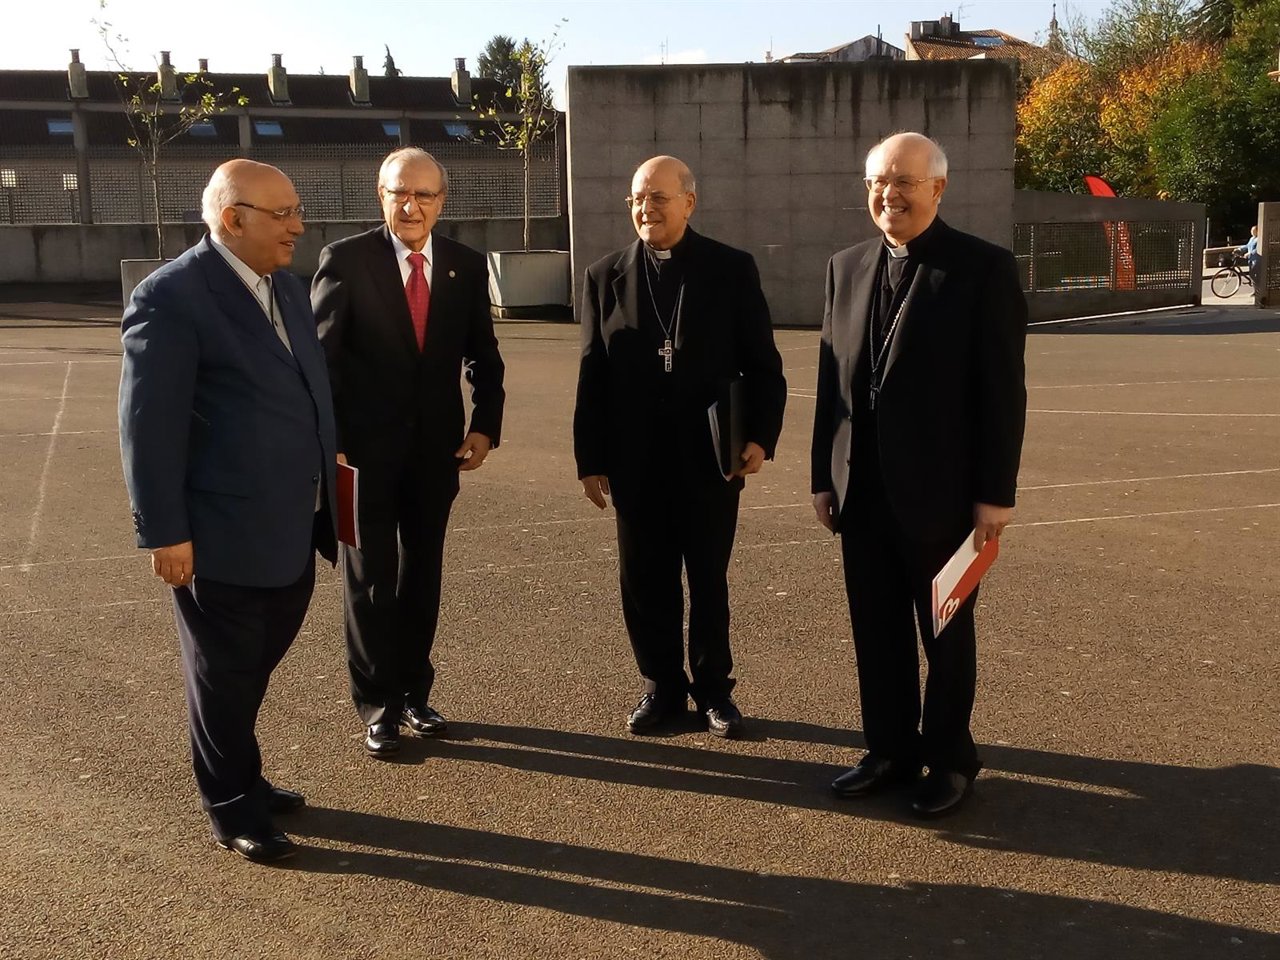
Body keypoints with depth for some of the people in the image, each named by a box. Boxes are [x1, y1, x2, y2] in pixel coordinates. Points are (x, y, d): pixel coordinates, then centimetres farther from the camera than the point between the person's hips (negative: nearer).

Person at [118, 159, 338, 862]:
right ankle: (231, 808, 28)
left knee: (255, 668, 20)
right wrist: (164, 532, -17)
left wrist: (330, 464, 15)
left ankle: (243, 779, 39)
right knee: (225, 679, 10)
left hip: (290, 531, 7)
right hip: (222, 536, -7)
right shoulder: (171, 297, -14)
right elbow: (149, 425, -16)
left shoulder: (286, 288, 11)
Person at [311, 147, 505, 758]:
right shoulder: (345, 260, -7)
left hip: (436, 448, 3)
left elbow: (482, 356, 9)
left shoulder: (466, 266, 3)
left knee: (422, 576, 13)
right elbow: (319, 358, -7)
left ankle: (414, 692, 29)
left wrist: (485, 425, -4)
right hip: (365, 449, -3)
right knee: (370, 579, 6)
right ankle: (378, 706, 19)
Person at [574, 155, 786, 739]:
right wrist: (591, 459, 0)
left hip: (710, 458, -1)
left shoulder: (732, 269, -1)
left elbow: (762, 363, 0)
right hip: (637, 463, 2)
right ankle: (662, 685, 27)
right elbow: (592, 374, 3)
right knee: (645, 582, 9)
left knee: (709, 580, 12)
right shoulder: (606, 276, 4)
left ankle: (713, 688, 27)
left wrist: (761, 435, -12)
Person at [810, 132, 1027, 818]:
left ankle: (949, 759, 26)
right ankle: (890, 749, 28)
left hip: (940, 489, -4)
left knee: (945, 633, 10)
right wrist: (824, 475, 7)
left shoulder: (984, 268, -7)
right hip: (861, 489, 5)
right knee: (876, 629, 13)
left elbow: (1003, 390, -9)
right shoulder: (847, 267, 8)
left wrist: (996, 493, -12)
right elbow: (832, 378, 9)